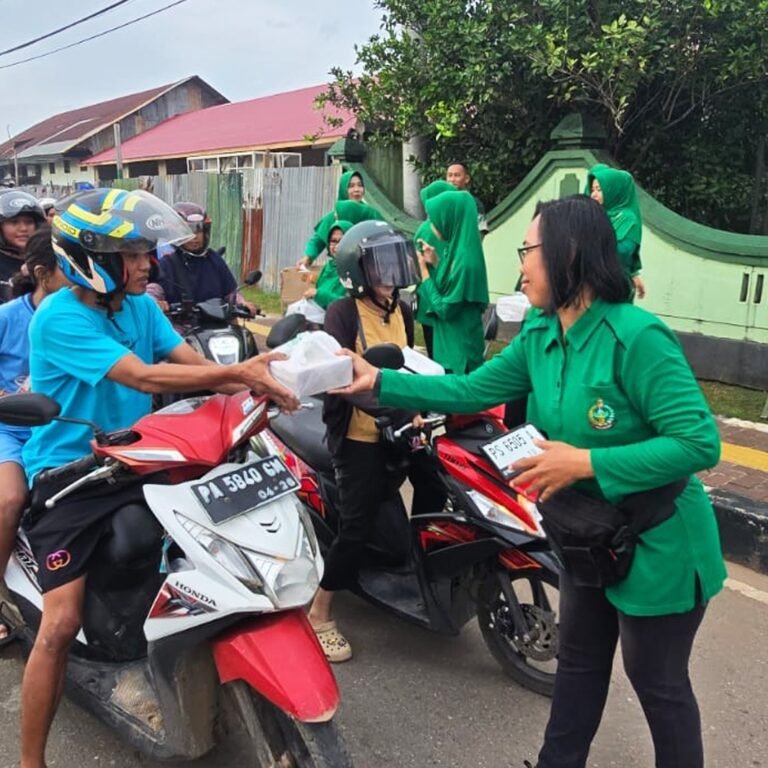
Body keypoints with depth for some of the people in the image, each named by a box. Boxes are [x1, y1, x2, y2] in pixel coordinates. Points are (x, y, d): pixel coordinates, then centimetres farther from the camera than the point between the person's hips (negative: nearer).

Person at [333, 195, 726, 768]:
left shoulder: (637, 337, -28)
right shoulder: (540, 336, -3)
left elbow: (700, 442, -30)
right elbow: (470, 391, 2)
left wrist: (584, 462, -32)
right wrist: (378, 381, -1)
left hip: (657, 546, -7)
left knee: (658, 685, 13)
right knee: (579, 662, 24)